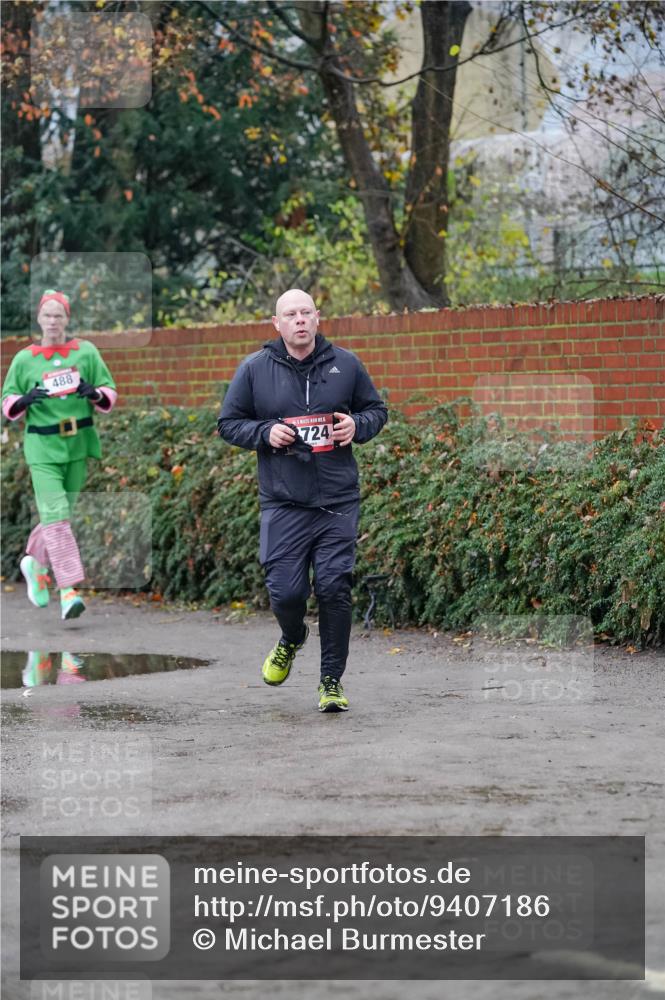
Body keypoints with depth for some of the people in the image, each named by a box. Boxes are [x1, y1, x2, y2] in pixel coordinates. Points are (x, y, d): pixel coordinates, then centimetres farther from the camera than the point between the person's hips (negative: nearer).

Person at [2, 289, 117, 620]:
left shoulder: (86, 352, 4)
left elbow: (110, 394, 7)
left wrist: (95, 393, -15)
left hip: (78, 446, 3)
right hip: (42, 447, -2)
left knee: (60, 514, 14)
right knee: (55, 516, -15)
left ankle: (35, 563, 40)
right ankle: (68, 590, -17)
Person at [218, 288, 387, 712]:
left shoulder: (345, 364, 5)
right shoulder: (254, 369, 2)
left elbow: (377, 409, 16)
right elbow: (229, 423, 8)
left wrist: (356, 426, -6)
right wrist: (265, 433, -10)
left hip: (338, 502, 0)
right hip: (283, 503, 0)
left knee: (335, 588, -5)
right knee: (285, 590, -4)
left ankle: (332, 680, 9)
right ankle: (292, 639, 33)